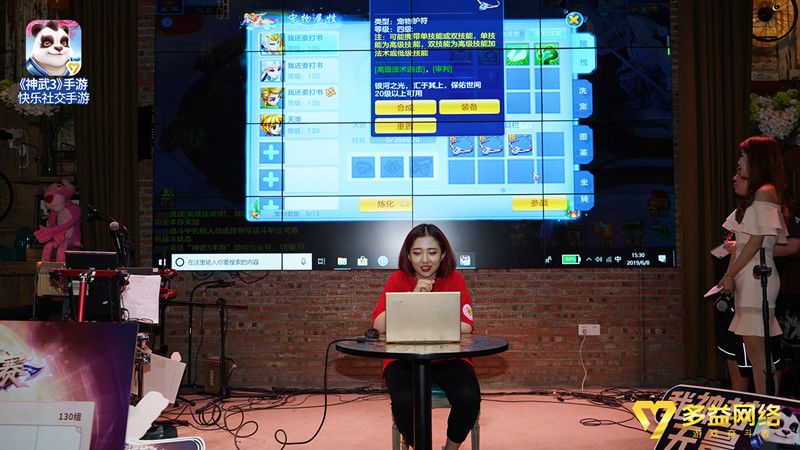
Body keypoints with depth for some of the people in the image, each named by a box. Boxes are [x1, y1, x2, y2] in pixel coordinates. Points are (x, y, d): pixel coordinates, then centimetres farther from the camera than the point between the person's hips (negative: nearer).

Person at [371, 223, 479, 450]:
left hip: (449, 358, 1)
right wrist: (413, 296, -21)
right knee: (405, 400, -30)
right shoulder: (398, 280, 0)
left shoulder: (454, 279, 2)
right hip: (403, 359, 0)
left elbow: (465, 327, -8)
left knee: (468, 397, -27)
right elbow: (379, 326, -12)